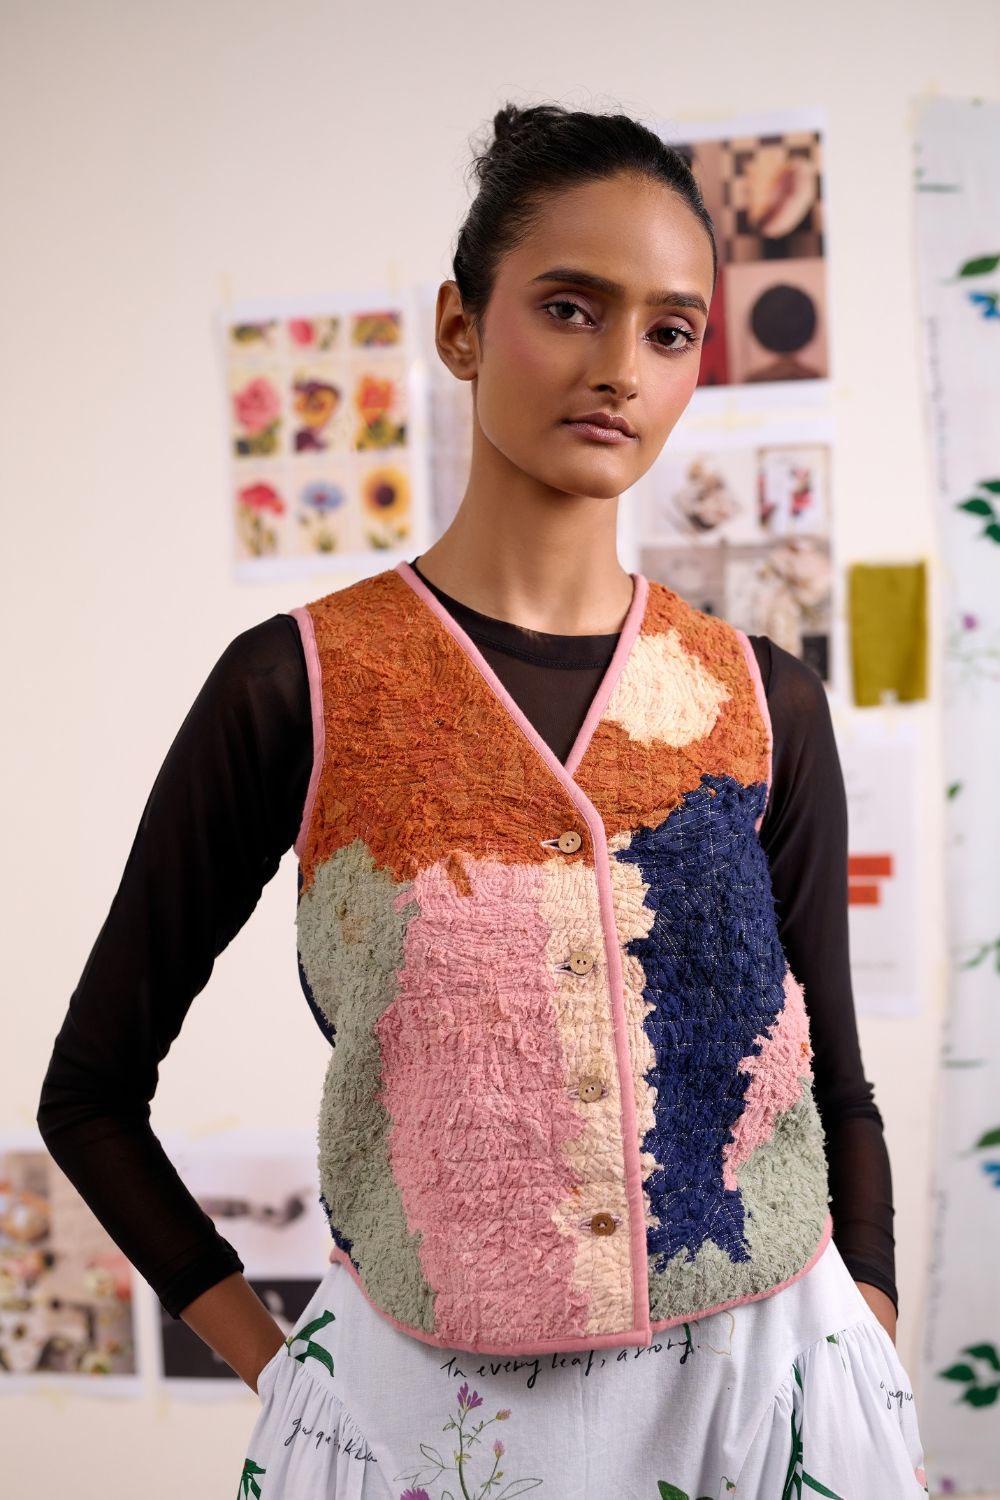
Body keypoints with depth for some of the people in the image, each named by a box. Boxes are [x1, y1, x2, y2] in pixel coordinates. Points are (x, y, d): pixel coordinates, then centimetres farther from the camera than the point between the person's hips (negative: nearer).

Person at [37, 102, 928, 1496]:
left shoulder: (765, 703, -1)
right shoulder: (298, 685, -8)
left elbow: (838, 1091, 8)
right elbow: (93, 1090, -1)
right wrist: (271, 1362, -3)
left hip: (772, 1380, 3)